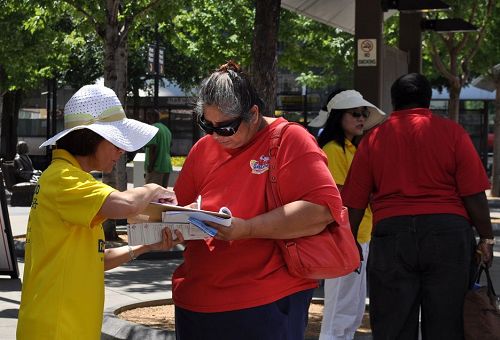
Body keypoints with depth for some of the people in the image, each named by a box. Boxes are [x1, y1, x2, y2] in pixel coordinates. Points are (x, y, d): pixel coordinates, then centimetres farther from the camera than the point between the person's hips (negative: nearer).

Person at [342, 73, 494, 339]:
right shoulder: (451, 132, 2)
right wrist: (486, 238, 7)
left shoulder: (374, 138, 7)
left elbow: (354, 202, 6)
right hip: (449, 232, -1)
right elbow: (474, 195, -3)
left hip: (391, 233, 1)